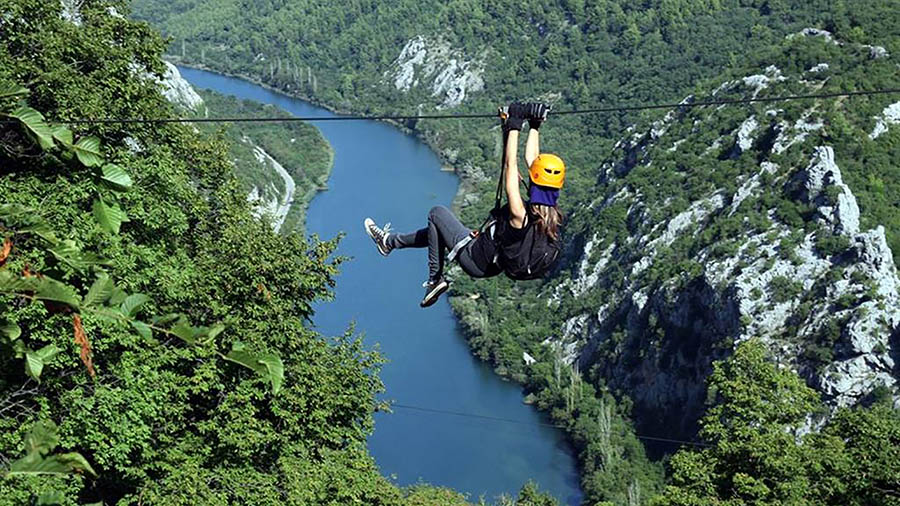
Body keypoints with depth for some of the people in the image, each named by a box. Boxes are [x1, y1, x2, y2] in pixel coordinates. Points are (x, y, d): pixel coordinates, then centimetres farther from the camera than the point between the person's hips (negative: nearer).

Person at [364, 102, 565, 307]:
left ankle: (435, 279, 17)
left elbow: (510, 166, -32)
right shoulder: (552, 216, -14)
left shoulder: (521, 215, -34)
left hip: (477, 262, -8)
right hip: (495, 265, 8)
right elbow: (531, 159, -3)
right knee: (439, 229, 25)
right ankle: (391, 241, 43)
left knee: (437, 214, 9)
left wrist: (514, 127, -27)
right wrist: (534, 126, 1)